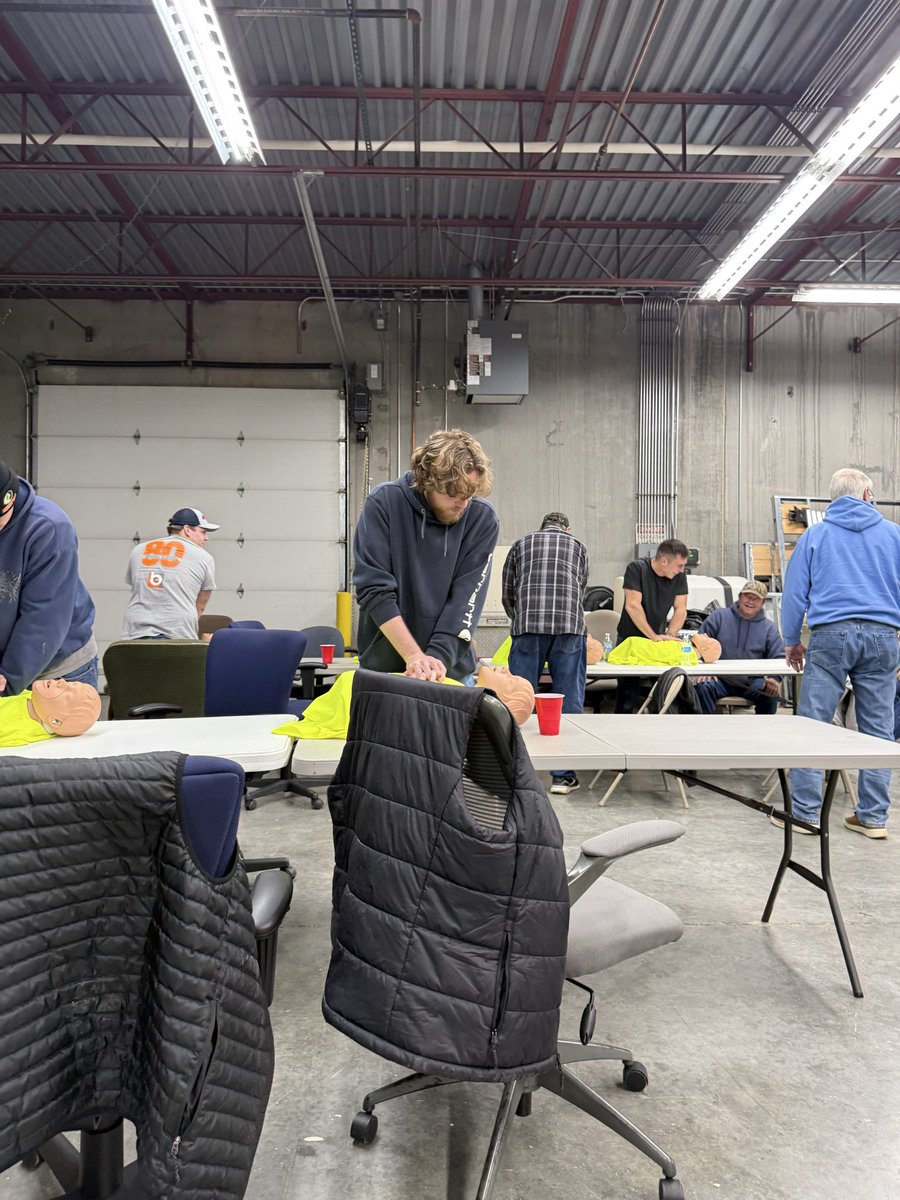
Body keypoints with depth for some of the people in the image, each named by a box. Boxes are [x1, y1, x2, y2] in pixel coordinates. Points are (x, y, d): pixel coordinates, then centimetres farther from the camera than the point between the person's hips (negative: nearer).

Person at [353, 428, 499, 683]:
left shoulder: (482, 519, -9)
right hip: (383, 666, -1)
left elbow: (466, 599, -12)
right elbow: (374, 589, -15)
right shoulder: (384, 503, -12)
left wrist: (437, 659, -23)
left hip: (452, 669, 1)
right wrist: (414, 656, -22)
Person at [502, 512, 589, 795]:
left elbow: (507, 594, 21)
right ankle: (563, 775, 7)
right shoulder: (578, 546, 24)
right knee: (568, 701, 4)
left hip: (527, 625, 0)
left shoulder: (521, 544, 23)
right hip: (570, 626, 0)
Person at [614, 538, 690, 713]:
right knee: (628, 694, -5)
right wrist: (653, 636, -23)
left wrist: (669, 635, -18)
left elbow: (681, 610, -2)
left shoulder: (679, 576, -3)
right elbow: (632, 606, -21)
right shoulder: (636, 568, -16)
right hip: (630, 638, -4)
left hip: (658, 639, 4)